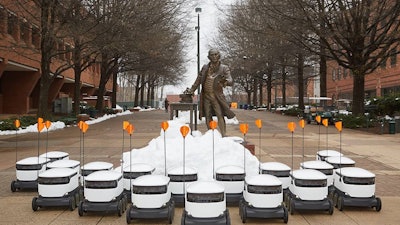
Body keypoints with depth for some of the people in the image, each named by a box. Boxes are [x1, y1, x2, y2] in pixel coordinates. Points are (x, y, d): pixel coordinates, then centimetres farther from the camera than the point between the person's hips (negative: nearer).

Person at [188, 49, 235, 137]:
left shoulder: (224, 68, -2)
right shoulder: (205, 67, 9)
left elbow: (231, 81, -15)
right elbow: (198, 80, 20)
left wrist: (225, 81, -37)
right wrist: (192, 90, 17)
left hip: (217, 96, -4)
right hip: (206, 96, 4)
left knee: (220, 115, -12)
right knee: (208, 116, 7)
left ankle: (223, 135, -11)